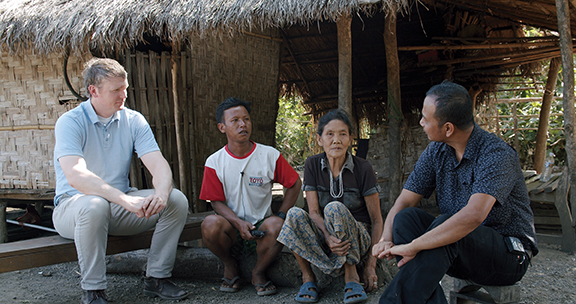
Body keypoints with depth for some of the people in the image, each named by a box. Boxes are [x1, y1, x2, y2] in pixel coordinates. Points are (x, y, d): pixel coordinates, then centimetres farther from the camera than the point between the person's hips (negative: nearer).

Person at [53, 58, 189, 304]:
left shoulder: (134, 120, 0)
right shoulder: (70, 122, -14)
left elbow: (159, 166, -10)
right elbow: (76, 176, -30)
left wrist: (161, 194, -33)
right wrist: (125, 200, -42)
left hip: (120, 206, 5)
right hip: (73, 206, -4)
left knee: (177, 200, -16)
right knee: (93, 205, -39)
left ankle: (156, 278, -4)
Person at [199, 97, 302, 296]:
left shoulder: (270, 155, -2)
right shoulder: (214, 162, -1)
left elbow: (295, 183, 6)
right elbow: (217, 202, -2)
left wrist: (280, 217, -4)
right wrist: (239, 223, -20)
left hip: (261, 227, 0)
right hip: (231, 229, 0)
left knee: (277, 225, -33)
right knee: (210, 224, -32)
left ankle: (258, 272, -3)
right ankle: (229, 266, 1)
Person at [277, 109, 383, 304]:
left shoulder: (362, 168, -8)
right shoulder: (313, 165, -2)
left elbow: (376, 220, -6)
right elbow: (314, 212, -8)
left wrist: (371, 265, -14)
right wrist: (328, 237, -30)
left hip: (358, 240, -2)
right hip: (324, 239, 2)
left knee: (334, 208, -32)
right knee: (295, 214, -27)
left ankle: (351, 275, -18)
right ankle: (308, 278, -14)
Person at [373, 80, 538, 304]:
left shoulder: (497, 155, -22)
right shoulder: (436, 152, 0)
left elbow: (474, 215, -38)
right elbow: (402, 203, -1)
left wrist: (412, 246, -37)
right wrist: (386, 240, -22)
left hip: (509, 253, -6)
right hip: (458, 253, 6)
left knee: (444, 224, -34)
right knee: (406, 218, -19)